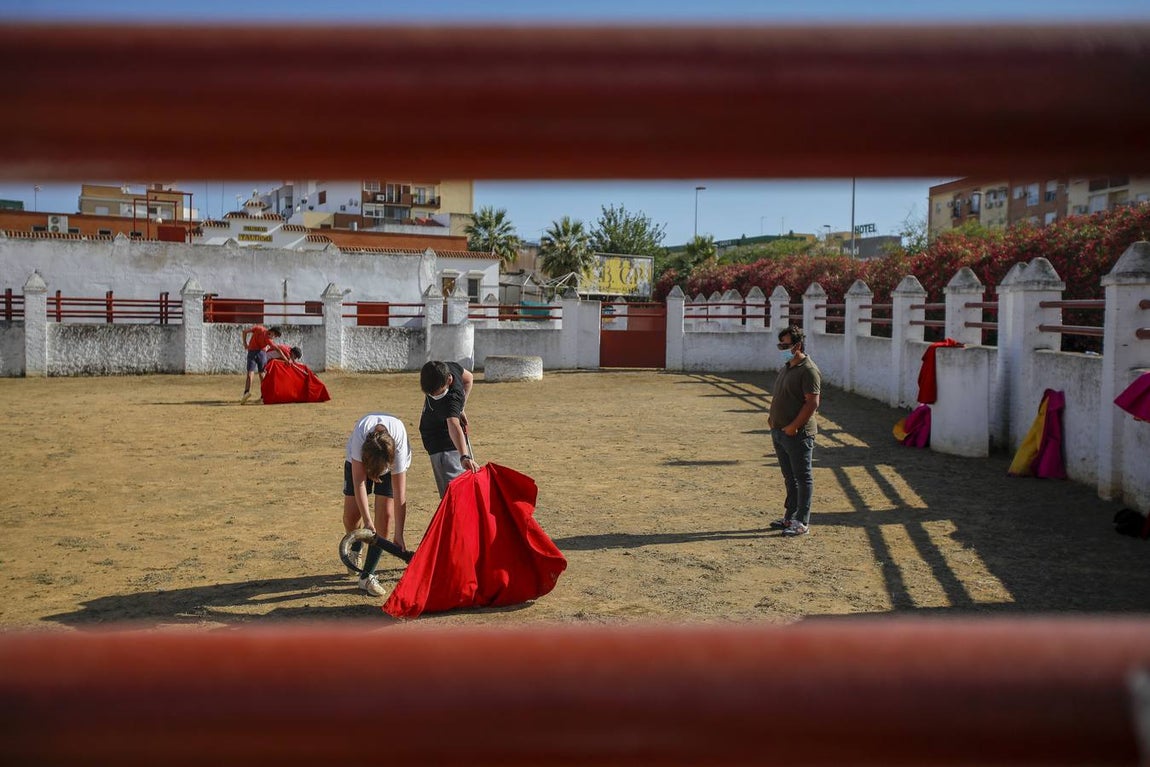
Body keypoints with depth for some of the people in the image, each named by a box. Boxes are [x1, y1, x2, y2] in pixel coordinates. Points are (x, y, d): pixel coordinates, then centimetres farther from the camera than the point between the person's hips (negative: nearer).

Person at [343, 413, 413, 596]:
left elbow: (400, 494, -35)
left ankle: (367, 576, -6)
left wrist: (399, 535, -35)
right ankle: (355, 549, 29)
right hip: (359, 459, 1)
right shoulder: (360, 434, -42)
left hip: (392, 461, -1)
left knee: (386, 515, -13)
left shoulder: (399, 440, -40)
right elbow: (359, 481, -36)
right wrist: (367, 520, -40)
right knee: (351, 514, -5)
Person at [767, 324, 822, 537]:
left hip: (798, 434, -9)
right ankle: (790, 518, 26)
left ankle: (802, 523, 5)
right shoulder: (786, 367, 15)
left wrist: (794, 426, -21)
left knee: (802, 478, 0)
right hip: (779, 431, 9)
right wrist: (772, 416, 11)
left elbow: (812, 402, -20)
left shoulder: (808, 370, -15)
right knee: (790, 477, 17)